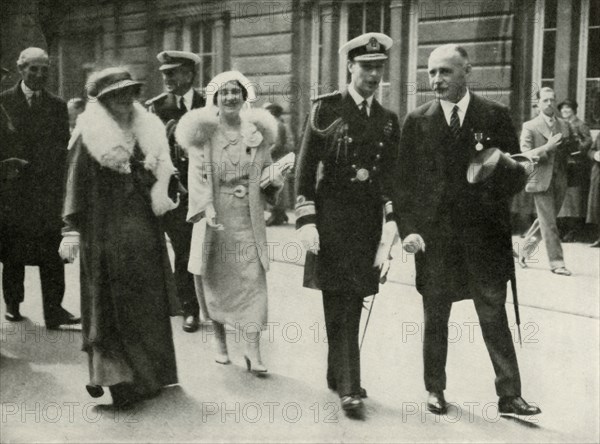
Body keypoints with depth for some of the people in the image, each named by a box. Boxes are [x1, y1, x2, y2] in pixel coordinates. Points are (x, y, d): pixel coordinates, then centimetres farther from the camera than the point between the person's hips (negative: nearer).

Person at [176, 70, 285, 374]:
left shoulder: (257, 131, 7)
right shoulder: (203, 132, -1)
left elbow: (266, 168, 15)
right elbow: (198, 174, -8)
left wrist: (274, 177, -9)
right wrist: (207, 207, -22)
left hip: (249, 217, 1)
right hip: (216, 217, -1)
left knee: (252, 280, -5)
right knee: (217, 279, 8)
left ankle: (253, 351, -4)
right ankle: (220, 340, 27)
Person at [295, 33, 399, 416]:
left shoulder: (389, 120, 12)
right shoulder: (327, 108, -2)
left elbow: (392, 177, 10)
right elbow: (306, 168, -5)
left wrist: (392, 220, -2)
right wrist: (306, 220, -11)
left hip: (369, 220, 5)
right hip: (332, 217, -4)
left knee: (353, 303, 11)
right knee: (340, 304, -5)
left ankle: (337, 374, 26)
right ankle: (349, 387, 0)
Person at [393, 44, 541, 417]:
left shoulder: (495, 116, 2)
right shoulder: (417, 121, 3)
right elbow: (403, 180, 2)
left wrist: (496, 198, -11)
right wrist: (408, 228, -7)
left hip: (485, 235, -1)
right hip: (433, 236, 1)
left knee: (494, 316, 3)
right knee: (436, 319, 11)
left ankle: (509, 395, 11)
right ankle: (435, 389, 26)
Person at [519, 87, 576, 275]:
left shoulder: (565, 125, 12)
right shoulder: (530, 126, -3)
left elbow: (571, 150, 20)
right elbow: (525, 154, -9)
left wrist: (567, 147, -4)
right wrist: (547, 147, -22)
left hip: (559, 180, 5)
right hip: (541, 180, -5)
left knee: (545, 221, 14)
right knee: (549, 224, -5)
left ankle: (525, 251, 30)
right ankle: (557, 262, 1)